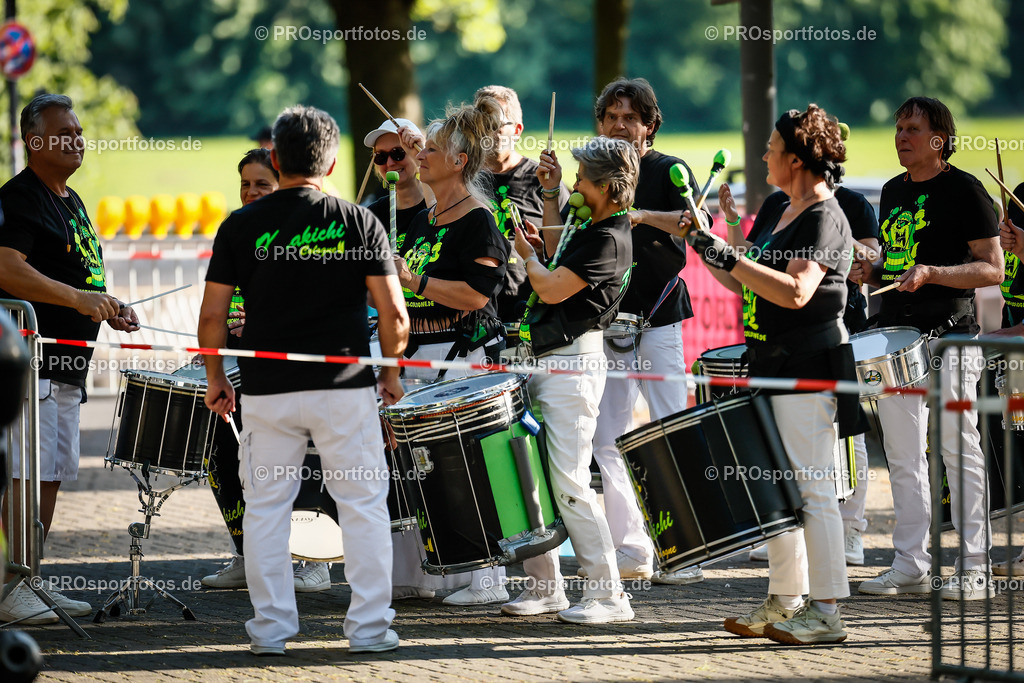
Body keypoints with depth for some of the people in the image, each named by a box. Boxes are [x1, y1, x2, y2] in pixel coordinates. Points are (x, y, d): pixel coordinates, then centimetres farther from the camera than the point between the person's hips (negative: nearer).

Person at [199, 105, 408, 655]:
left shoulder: (241, 226, 0)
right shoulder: (358, 222, -1)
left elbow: (212, 315, -2)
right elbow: (393, 314, -6)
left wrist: (215, 380, 12)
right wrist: (390, 371, 10)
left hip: (267, 389, 1)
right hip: (345, 387, -1)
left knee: (266, 507, 10)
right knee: (364, 506, 7)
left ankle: (270, 629, 10)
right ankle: (369, 626, 6)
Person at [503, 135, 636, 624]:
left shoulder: (609, 241, -16)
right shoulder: (591, 231, 15)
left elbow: (550, 289, -19)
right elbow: (556, 257, 36)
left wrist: (528, 254, 1)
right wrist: (551, 194, 28)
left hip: (574, 364, -10)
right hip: (545, 363, 10)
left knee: (569, 483, -12)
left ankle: (608, 594, -8)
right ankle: (544, 586, 19)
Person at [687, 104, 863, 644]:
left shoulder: (825, 219, -13)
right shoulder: (782, 214, 16)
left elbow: (794, 291, -26)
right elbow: (750, 287, 21)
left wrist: (728, 256, -24)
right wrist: (707, 248, 11)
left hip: (809, 368, -10)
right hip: (773, 366, 10)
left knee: (810, 488, -9)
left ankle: (825, 612, -6)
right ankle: (785, 602, 19)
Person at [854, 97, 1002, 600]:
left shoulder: (963, 190, -6)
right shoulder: (892, 192, 16)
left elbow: (992, 269, -9)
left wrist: (931, 273, -21)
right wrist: (872, 272, 6)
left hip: (948, 336, -7)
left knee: (958, 450, -5)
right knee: (902, 455, 7)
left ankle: (975, 567, -1)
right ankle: (910, 564, 13)